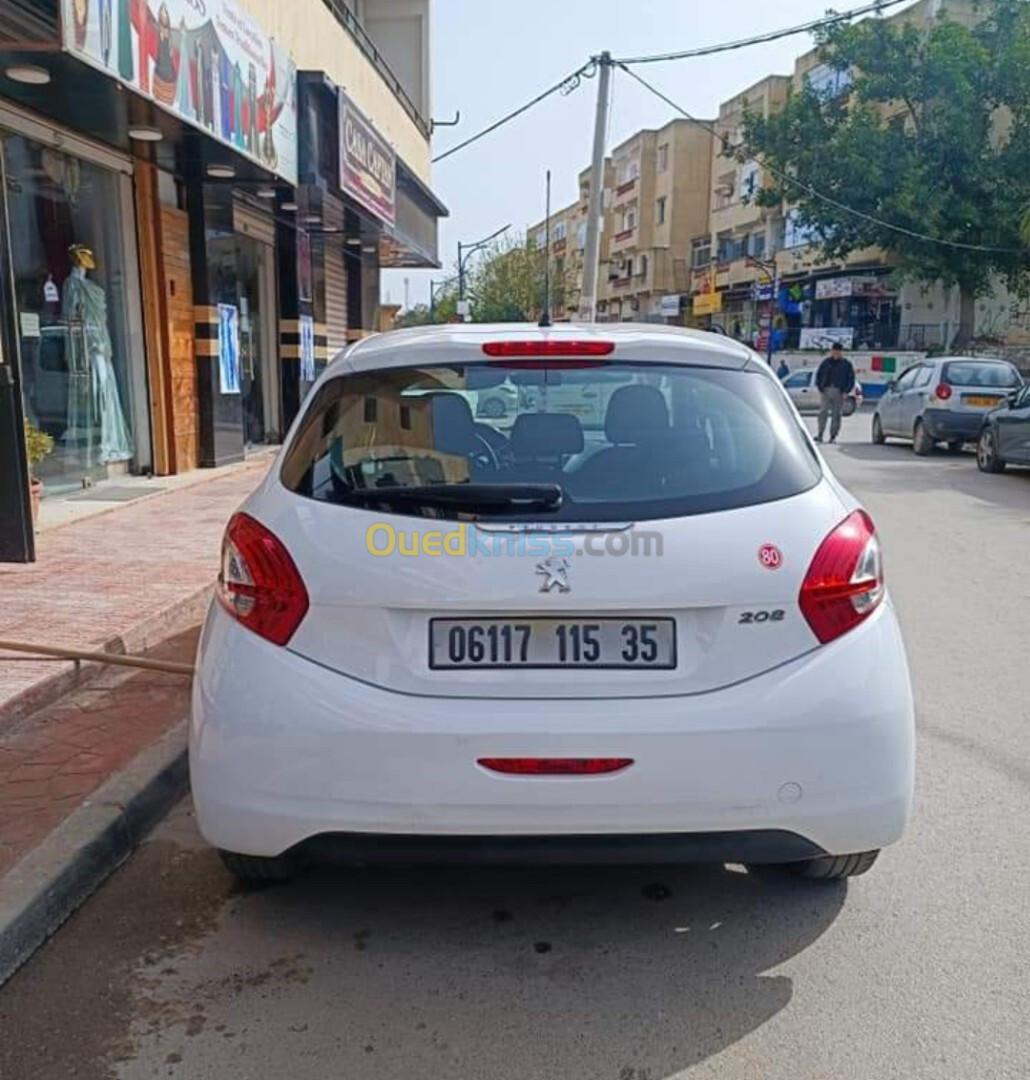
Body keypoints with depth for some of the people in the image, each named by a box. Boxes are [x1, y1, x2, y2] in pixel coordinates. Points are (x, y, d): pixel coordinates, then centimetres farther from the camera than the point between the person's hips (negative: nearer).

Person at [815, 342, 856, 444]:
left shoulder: (846, 363, 3)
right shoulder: (826, 362, 8)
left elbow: (851, 378, 5)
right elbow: (818, 375, 13)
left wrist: (846, 390, -6)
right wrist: (820, 388, 1)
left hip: (839, 392, -1)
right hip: (826, 391, 1)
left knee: (836, 415, 2)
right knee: (823, 412, -8)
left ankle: (833, 436, 7)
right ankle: (820, 434, -8)